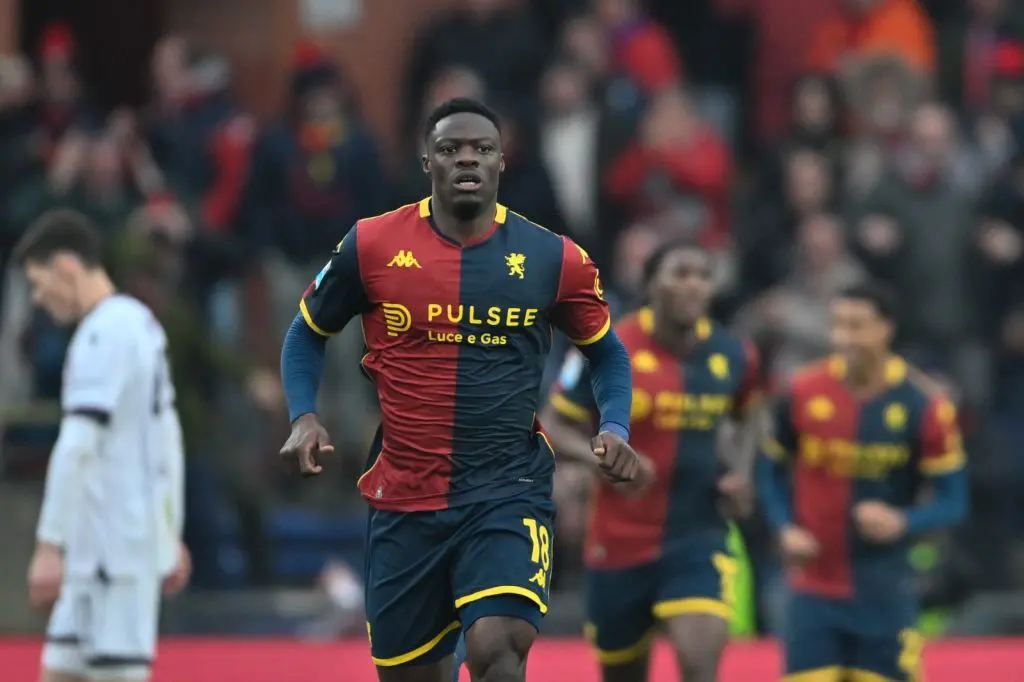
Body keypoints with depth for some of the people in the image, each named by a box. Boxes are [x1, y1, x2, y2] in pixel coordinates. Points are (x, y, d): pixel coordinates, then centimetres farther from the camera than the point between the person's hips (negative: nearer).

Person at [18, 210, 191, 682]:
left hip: (115, 549, -9)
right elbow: (167, 439, 22)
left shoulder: (103, 334, -14)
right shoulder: (141, 323, 16)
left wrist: (50, 545, -24)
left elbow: (78, 447, -22)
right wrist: (170, 537, 26)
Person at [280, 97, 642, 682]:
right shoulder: (371, 246, 0)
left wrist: (614, 428, -2)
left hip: (508, 492, -2)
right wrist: (304, 418, -2)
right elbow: (308, 335, 15)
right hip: (403, 497, 2)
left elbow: (608, 353, 16)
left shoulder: (554, 258, 0)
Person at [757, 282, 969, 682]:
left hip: (884, 591, -1)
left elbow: (952, 502, -3)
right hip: (813, 586, 1)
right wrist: (786, 528, -5)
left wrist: (902, 523, -22)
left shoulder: (925, 407, -7)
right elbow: (772, 470, 12)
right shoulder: (802, 394, -2)